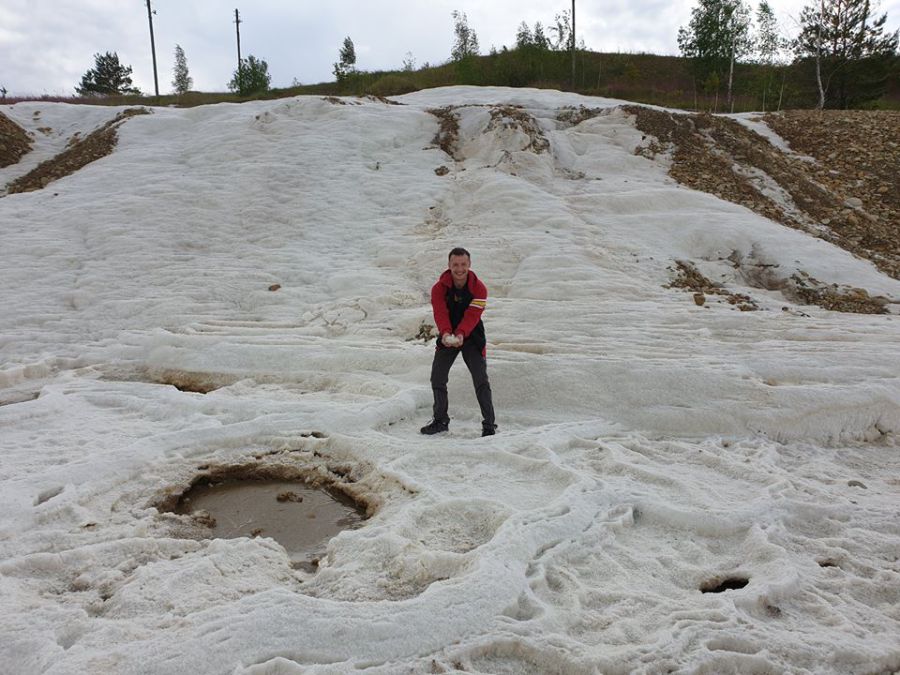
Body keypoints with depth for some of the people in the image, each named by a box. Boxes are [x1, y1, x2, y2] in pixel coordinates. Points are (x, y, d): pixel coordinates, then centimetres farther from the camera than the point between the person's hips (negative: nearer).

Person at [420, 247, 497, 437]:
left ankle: (489, 425, -2)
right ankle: (441, 420, 19)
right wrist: (445, 333, -42)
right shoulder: (439, 288, -10)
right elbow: (440, 313, -23)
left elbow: (472, 315, -25)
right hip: (447, 336, 2)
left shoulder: (479, 288, -13)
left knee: (481, 381, -10)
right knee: (437, 378, 1)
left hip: (471, 336, -2)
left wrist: (461, 334, -42)